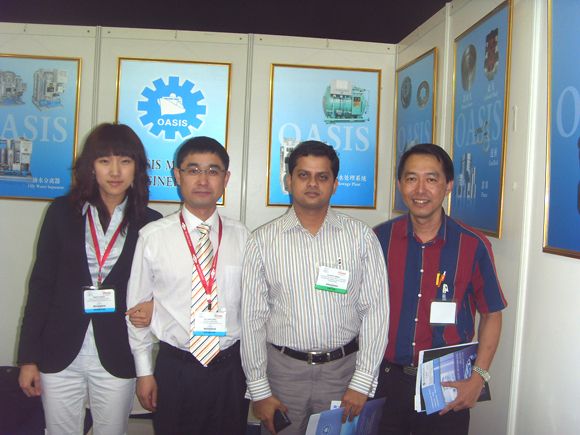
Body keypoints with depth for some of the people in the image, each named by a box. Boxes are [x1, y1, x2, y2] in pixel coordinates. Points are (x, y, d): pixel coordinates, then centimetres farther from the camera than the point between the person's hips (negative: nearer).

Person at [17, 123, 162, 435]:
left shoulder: (149, 223, -1)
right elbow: (41, 283, 0)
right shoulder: (62, 212, 0)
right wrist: (29, 357, -1)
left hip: (117, 359, 0)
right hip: (60, 355, 1)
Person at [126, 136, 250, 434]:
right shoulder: (153, 237, -7)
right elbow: (137, 307, -1)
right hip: (174, 368, -1)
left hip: (231, 367, 2)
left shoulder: (241, 237, -2)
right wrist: (144, 371, 1)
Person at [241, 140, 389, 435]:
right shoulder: (262, 241, -3)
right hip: (283, 369, 0)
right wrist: (259, 390, -2)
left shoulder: (362, 237, -3)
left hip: (344, 368, 0)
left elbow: (375, 311, -3)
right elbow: (252, 317, -2)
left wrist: (362, 383, -6)